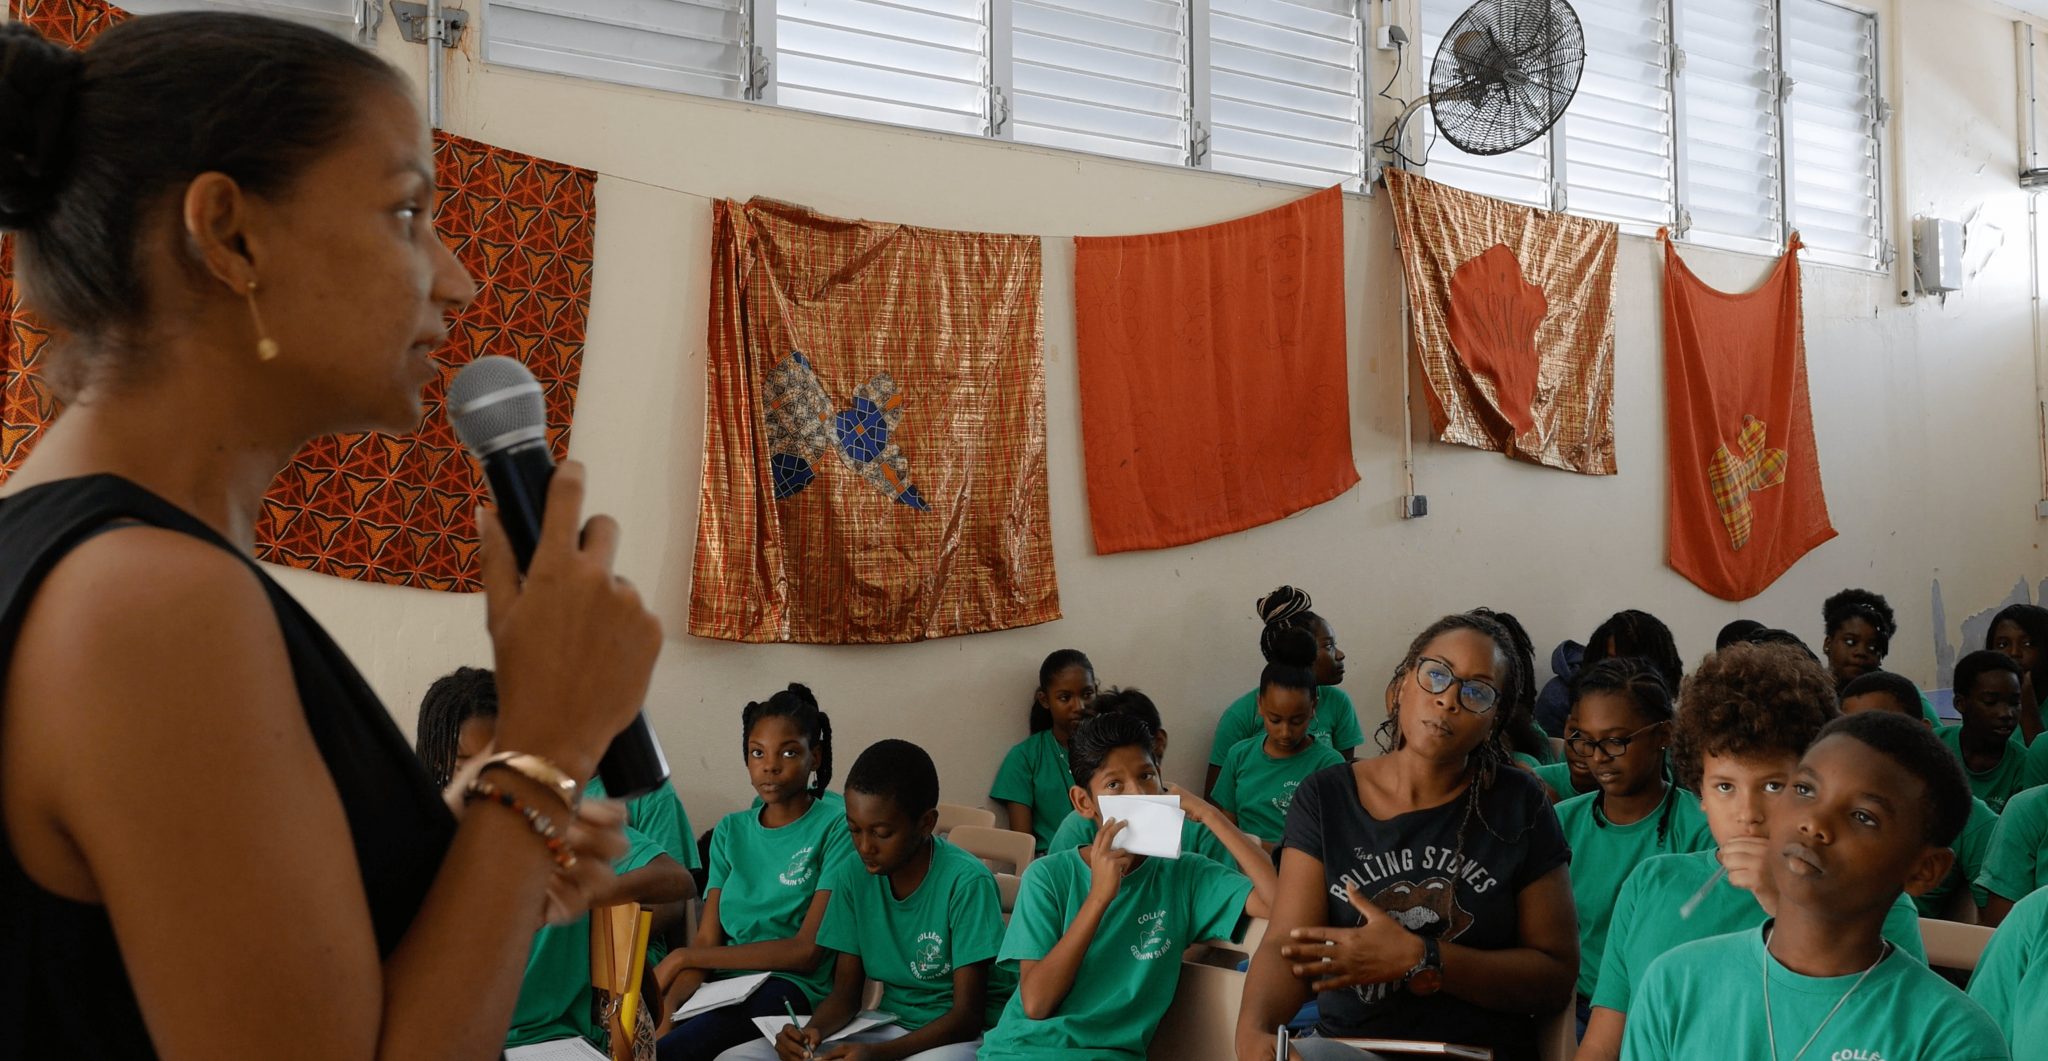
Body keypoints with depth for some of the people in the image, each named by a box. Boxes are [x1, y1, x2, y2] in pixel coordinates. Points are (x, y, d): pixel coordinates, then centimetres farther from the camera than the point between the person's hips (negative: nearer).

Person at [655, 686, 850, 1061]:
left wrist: (682, 957, -6)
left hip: (792, 986, -5)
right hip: (722, 982, 5)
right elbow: (707, 940, 7)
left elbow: (807, 951, -8)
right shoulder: (730, 831, 16)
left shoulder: (837, 826, -2)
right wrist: (668, 1003, -15)